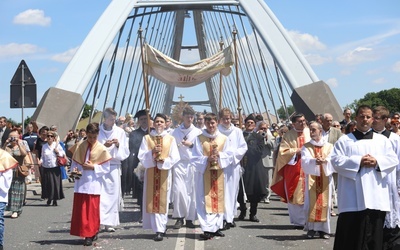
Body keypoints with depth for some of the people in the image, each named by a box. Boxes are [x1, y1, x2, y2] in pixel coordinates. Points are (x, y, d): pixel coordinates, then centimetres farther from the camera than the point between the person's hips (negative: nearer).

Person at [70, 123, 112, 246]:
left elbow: (106, 168, -4)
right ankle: (84, 232, 18)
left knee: (92, 210, -1)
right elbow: (74, 163, 10)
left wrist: (93, 167, -15)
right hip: (80, 183, 3)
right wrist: (74, 170, -10)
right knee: (80, 210, 6)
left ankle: (90, 235, 7)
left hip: (93, 184, -3)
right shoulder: (80, 146, 2)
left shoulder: (102, 149, -5)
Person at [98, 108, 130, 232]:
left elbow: (125, 153, 8)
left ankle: (109, 222, 7)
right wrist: (104, 146, -12)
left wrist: (118, 145, -10)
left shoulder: (120, 132, 6)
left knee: (113, 194, 0)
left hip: (114, 167, 2)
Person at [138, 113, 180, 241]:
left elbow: (175, 158, -1)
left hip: (164, 172, -1)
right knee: (153, 200, -1)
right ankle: (159, 228, 5)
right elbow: (141, 156, -1)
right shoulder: (147, 138, 5)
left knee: (163, 200, -2)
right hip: (151, 172, 1)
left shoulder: (170, 139, 4)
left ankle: (160, 228, 0)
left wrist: (163, 161, -17)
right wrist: (152, 152, -19)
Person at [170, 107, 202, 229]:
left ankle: (190, 218, 6)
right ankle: (179, 217, 0)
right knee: (178, 190, -10)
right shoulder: (175, 132, 10)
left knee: (191, 191, -2)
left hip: (192, 164, 0)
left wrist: (191, 145, -8)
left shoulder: (197, 132, 8)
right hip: (179, 163, 0)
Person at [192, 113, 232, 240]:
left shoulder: (223, 138, 6)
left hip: (218, 173, 3)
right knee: (205, 201, -6)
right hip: (204, 173, -3)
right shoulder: (200, 139, 0)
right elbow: (196, 158, -3)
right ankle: (207, 229, -7)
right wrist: (207, 159, -18)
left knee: (218, 199, 7)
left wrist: (219, 155, -14)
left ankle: (216, 227, 17)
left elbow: (229, 156, 4)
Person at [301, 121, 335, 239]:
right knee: (311, 202, -5)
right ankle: (311, 228, 2)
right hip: (311, 179, -1)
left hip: (325, 179, 1)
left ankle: (323, 229, 7)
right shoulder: (306, 147, 8)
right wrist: (314, 161, -30)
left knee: (325, 202, 0)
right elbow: (305, 161, -10)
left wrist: (325, 161, -28)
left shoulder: (329, 146, 9)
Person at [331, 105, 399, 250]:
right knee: (352, 232, -2)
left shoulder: (383, 140, 16)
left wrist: (377, 162, -10)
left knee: (374, 233, 3)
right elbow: (336, 160, -4)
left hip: (376, 196, 2)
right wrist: (358, 161, -13)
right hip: (353, 198, -2)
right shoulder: (344, 140, 7)